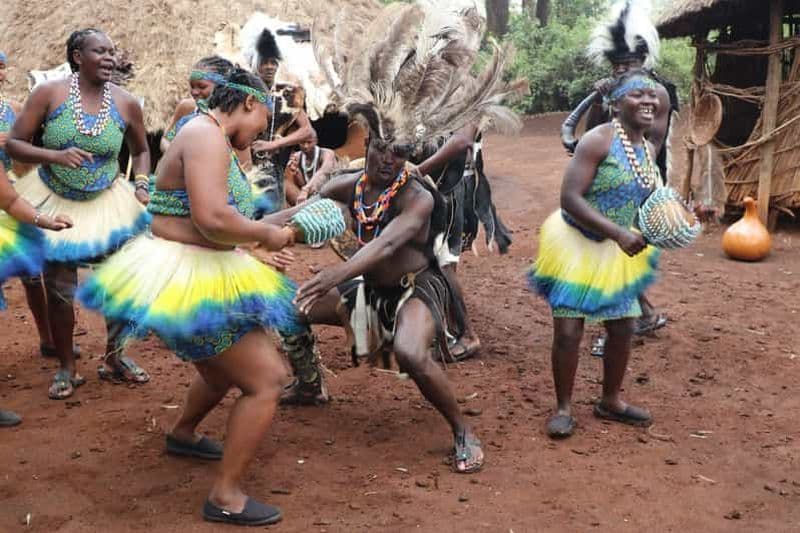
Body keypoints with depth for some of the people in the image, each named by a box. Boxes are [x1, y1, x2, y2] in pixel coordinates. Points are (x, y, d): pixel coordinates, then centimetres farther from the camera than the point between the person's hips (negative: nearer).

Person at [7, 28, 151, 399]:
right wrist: (55, 156, -27)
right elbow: (13, 144, -11)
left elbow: (141, 150, 10)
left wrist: (141, 185, -8)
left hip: (107, 203, 2)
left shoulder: (126, 103, -6)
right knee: (60, 290, 3)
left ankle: (114, 359, 27)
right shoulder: (49, 93, -12)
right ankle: (67, 369, 22)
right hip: (55, 203, -2)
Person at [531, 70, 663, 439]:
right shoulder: (598, 141, -20)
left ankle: (610, 401, 31)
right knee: (568, 330, -6)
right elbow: (570, 198, -27)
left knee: (623, 327, 11)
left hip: (618, 254, 7)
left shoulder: (649, 149, 3)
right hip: (577, 247, -7)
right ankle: (563, 409, 13)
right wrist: (619, 233, -31)